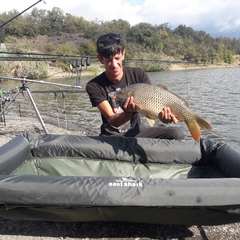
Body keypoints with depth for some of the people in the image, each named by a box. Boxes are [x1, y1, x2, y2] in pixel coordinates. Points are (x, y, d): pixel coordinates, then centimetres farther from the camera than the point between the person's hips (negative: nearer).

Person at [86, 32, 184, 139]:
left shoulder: (138, 74, -6)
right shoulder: (94, 86, -14)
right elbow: (112, 121, -19)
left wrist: (162, 113, -33)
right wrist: (129, 112, -40)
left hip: (137, 130, 2)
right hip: (112, 135, -2)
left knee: (177, 134, -18)